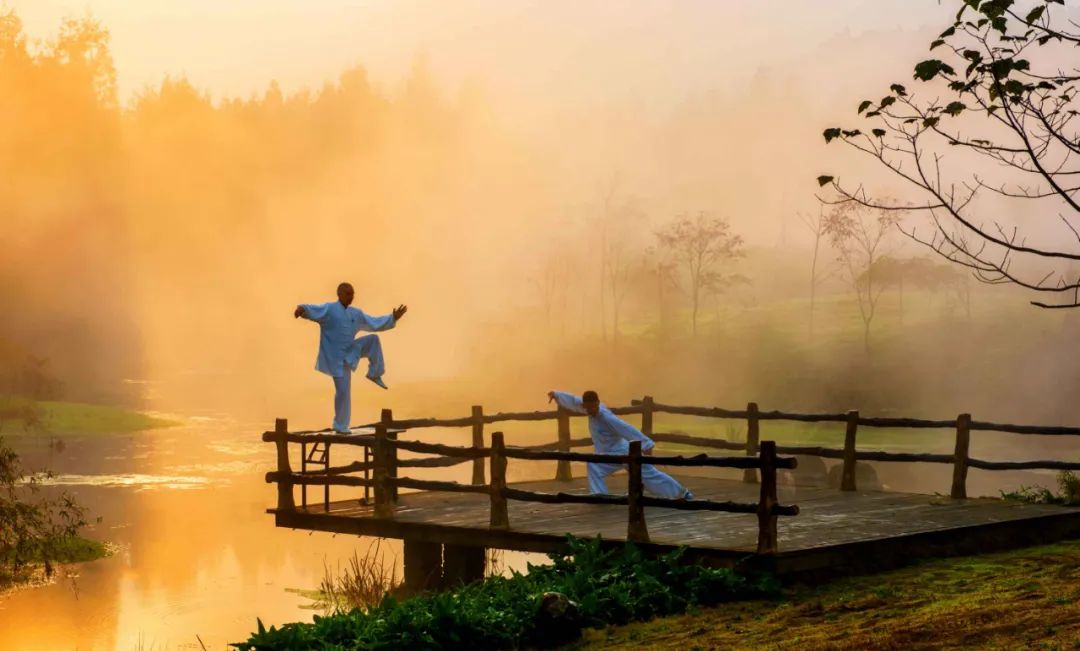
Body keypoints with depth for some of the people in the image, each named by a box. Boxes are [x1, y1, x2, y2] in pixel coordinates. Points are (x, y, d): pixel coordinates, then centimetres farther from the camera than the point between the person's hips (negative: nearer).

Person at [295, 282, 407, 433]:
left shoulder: (356, 314, 8)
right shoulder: (328, 309, -12)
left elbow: (375, 323, 16)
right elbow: (312, 310, -30)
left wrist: (393, 318, 7)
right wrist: (302, 309, -53)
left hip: (349, 353, 6)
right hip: (336, 358, -6)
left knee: (373, 339, -13)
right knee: (343, 391, -6)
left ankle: (374, 374, -3)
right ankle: (340, 425, 10)